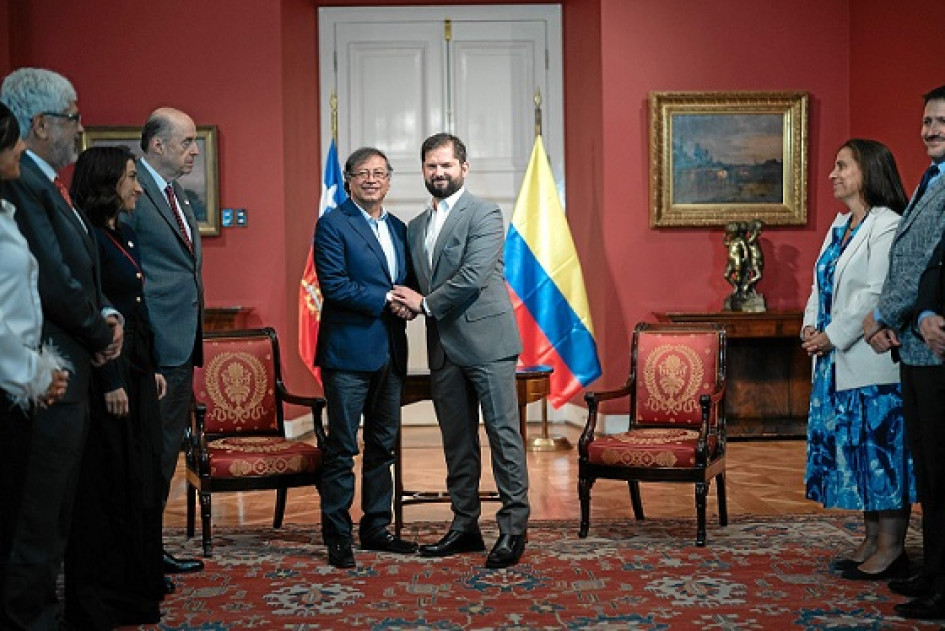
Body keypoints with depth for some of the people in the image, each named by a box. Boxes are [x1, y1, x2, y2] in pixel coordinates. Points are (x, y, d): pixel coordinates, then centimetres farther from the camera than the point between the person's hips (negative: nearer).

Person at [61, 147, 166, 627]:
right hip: (107, 375, -9)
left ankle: (135, 584, 25)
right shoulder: (88, 239, -13)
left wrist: (152, 367, 13)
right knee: (106, 484, -1)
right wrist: (111, 383, -18)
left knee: (141, 479, 14)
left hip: (138, 371, 9)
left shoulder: (127, 236, 14)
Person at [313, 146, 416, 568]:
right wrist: (386, 299, -16)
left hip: (390, 351, 7)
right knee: (342, 448, -2)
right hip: (349, 351, -7)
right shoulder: (333, 225, -5)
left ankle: (376, 528, 23)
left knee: (383, 446, 13)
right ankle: (337, 537, 5)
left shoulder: (399, 228, 16)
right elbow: (333, 284, -15)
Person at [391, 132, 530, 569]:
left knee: (503, 432, -5)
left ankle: (513, 528, -1)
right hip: (443, 346, 7)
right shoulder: (416, 227, 18)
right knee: (457, 439, 11)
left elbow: (474, 275, -16)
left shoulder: (484, 214, -4)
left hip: (485, 339, -7)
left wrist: (424, 302, -9)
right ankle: (465, 525, 19)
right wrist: (409, 301, -1)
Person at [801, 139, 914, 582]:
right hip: (837, 362, 9)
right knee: (850, 445, 12)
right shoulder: (840, 227, 16)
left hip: (871, 362, -9)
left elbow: (877, 295, -19)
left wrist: (833, 336, -18)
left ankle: (891, 548, 4)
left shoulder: (886, 226, -12)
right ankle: (872, 539, 22)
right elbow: (821, 284, 16)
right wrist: (810, 326, -1)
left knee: (880, 445, -3)